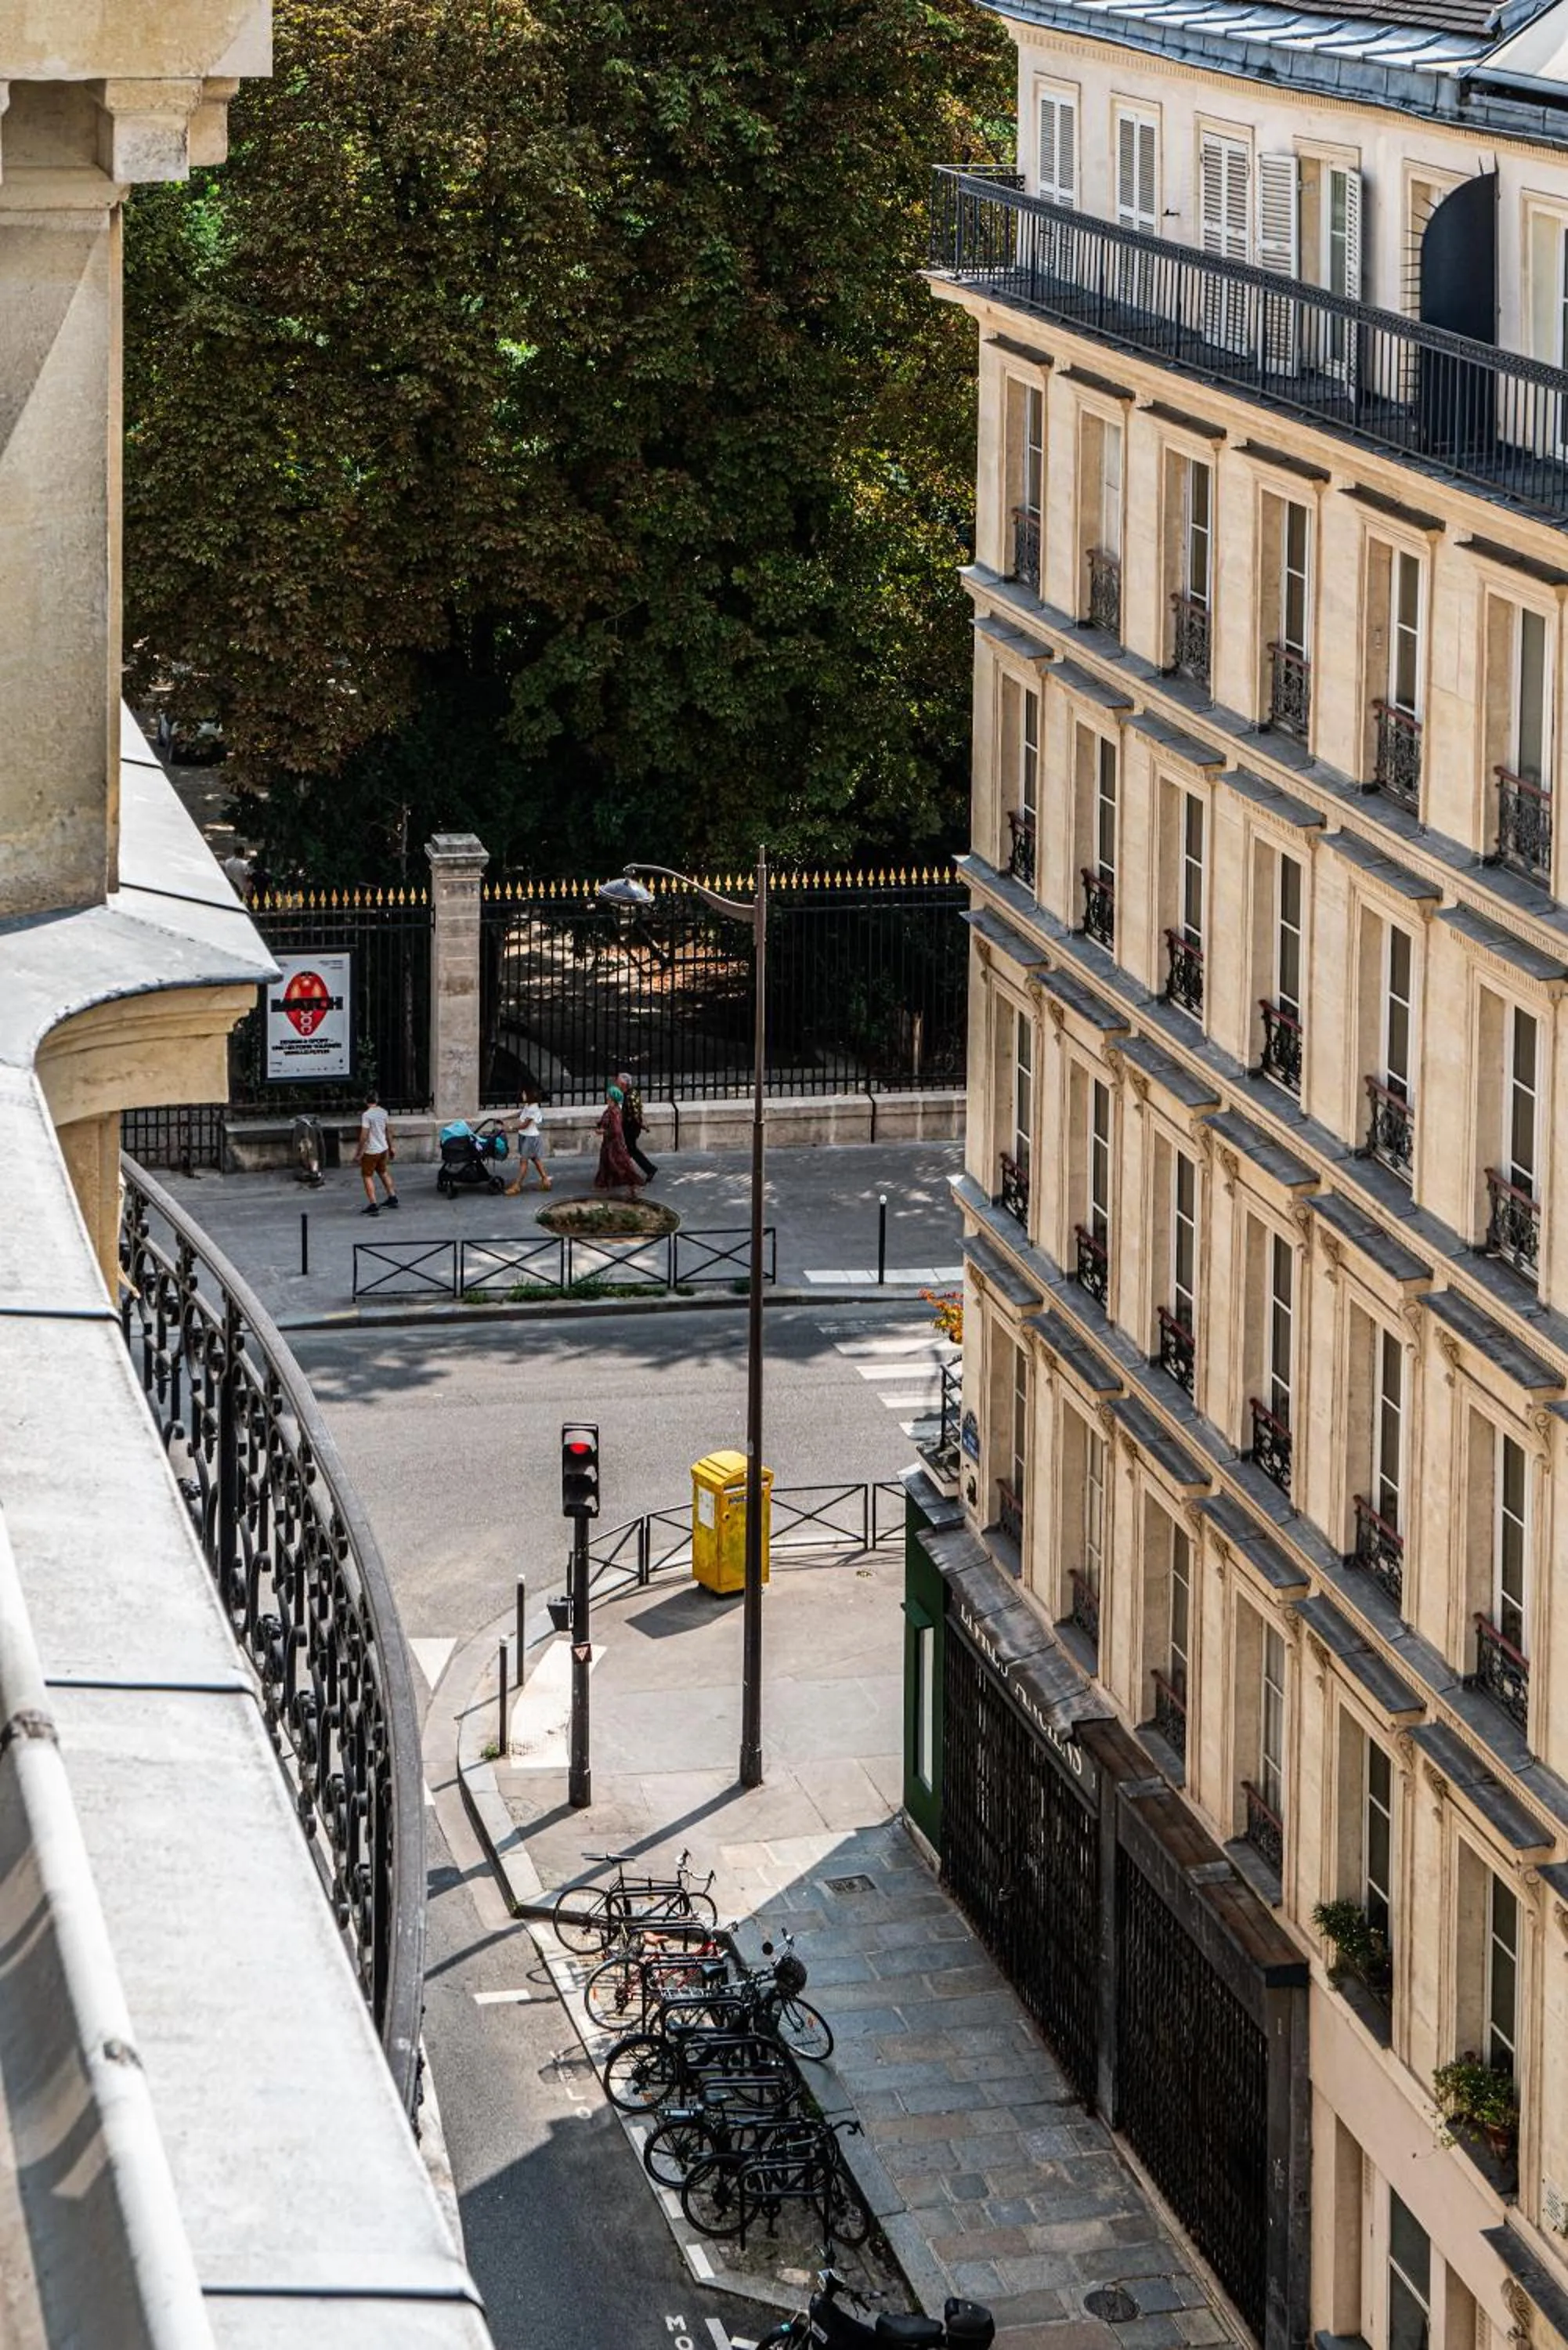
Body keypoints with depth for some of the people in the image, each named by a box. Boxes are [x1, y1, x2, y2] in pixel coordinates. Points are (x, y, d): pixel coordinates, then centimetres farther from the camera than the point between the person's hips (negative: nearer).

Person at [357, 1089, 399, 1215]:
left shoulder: (366, 1115, -19)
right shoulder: (383, 1112, 3)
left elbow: (364, 1135, -20)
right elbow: (389, 1131, 11)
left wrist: (360, 1153, -13)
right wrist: (391, 1147, 22)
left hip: (371, 1151, -7)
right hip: (383, 1149, 7)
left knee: (367, 1176, 2)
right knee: (383, 1173, 25)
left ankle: (373, 1205, -5)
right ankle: (392, 1198, 34)